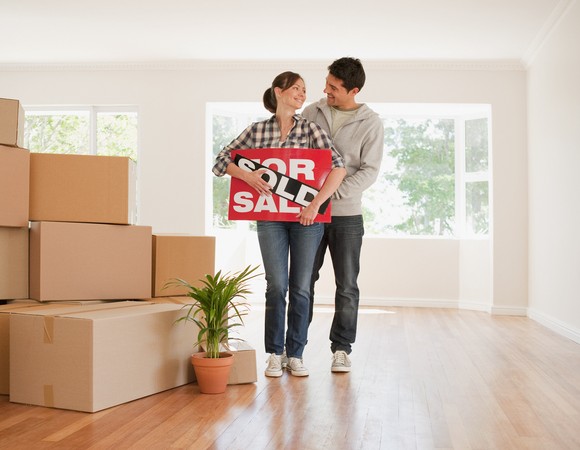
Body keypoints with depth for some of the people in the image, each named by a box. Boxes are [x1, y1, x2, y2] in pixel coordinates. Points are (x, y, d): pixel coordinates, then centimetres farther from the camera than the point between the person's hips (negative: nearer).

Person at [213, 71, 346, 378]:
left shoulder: (310, 128, 2)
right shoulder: (257, 130, 5)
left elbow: (338, 168, -8)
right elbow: (221, 162, 8)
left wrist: (316, 204, -15)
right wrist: (246, 175, -11)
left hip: (306, 216, 0)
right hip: (270, 217, 0)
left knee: (301, 288, 3)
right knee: (276, 286, -3)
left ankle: (296, 354, 15)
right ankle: (274, 354, 10)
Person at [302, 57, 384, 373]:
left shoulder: (371, 124, -3)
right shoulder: (312, 112, 5)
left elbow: (369, 171, -9)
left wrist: (331, 193, -19)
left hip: (346, 214, -2)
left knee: (347, 285, 2)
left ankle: (341, 349, 15)